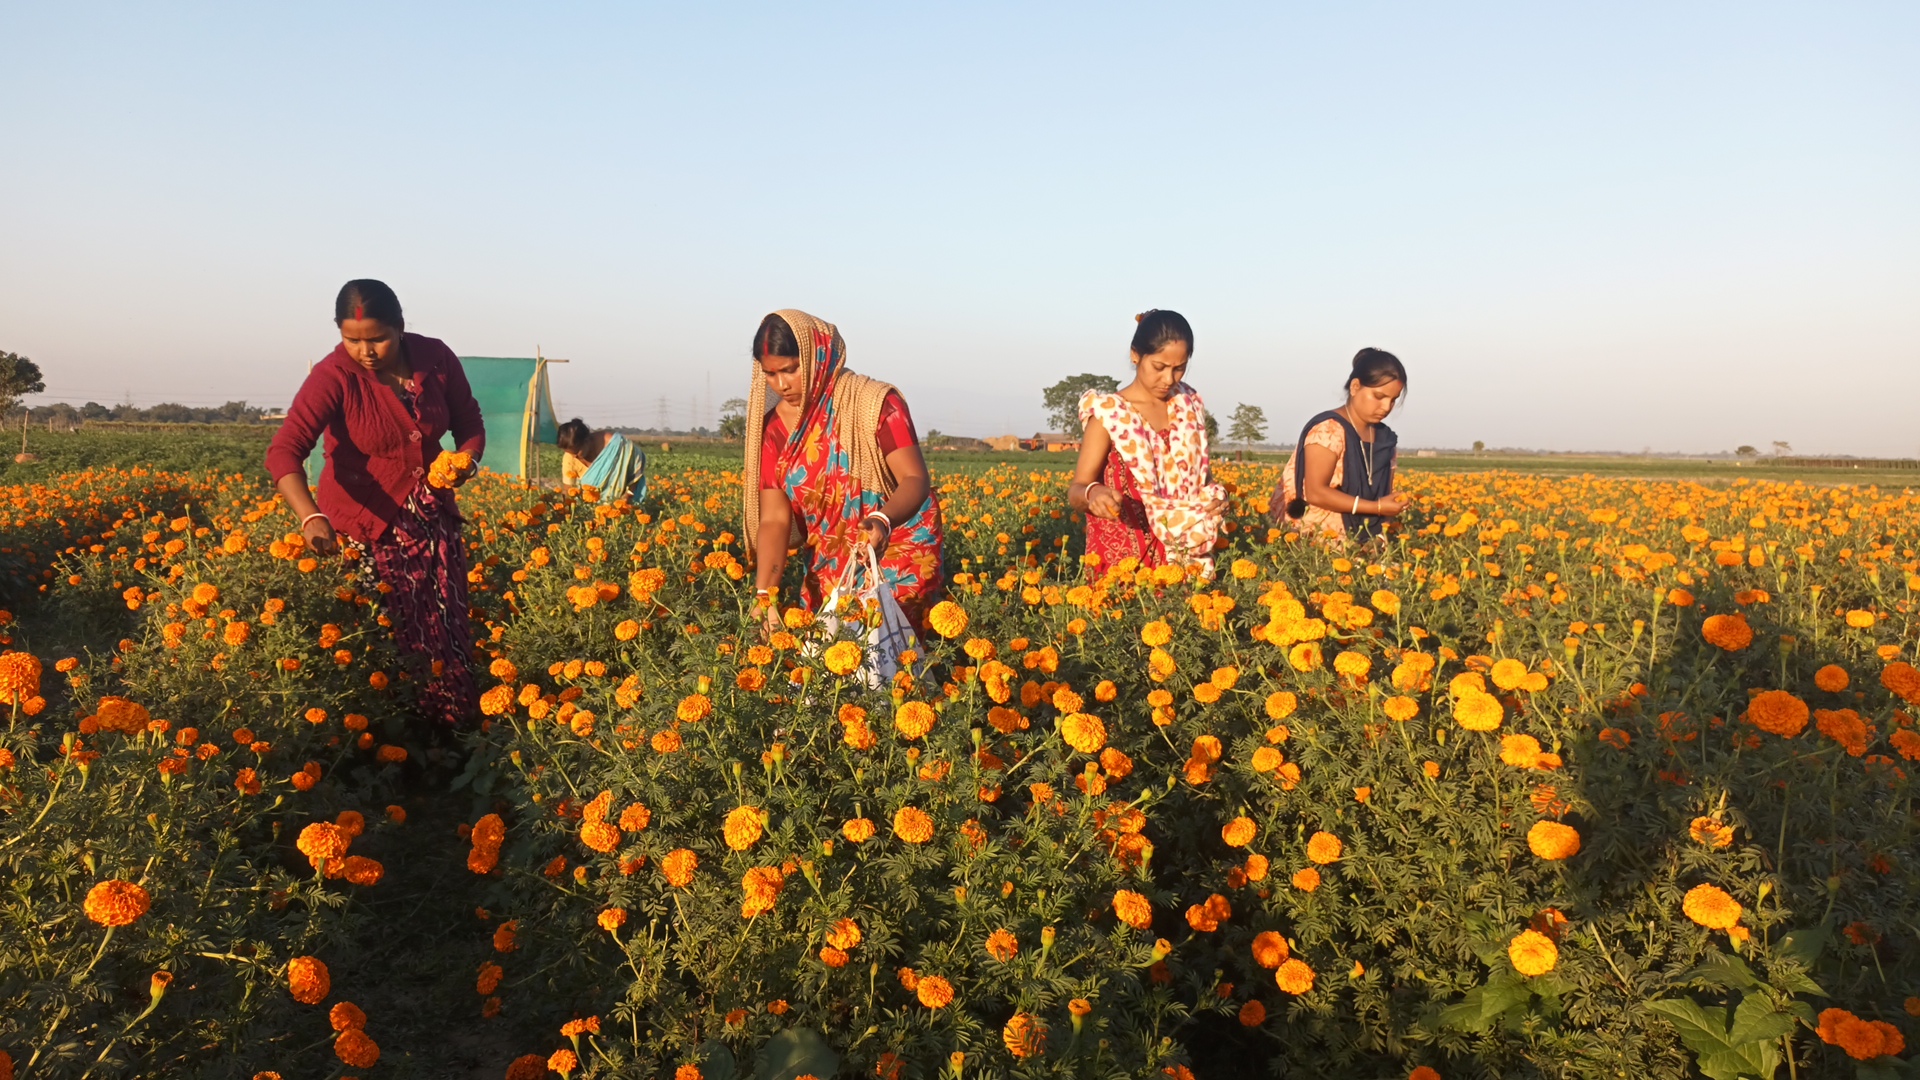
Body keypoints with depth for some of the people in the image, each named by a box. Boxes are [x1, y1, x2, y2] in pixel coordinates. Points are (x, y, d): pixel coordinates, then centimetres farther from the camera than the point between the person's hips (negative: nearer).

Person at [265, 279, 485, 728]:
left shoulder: (437, 358, -6)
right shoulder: (335, 376, -18)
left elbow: (470, 425, 7)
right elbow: (284, 452, -28)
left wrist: (465, 461, -15)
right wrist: (311, 516, -44)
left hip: (431, 512, 4)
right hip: (364, 521, -3)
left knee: (449, 630, 1)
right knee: (402, 635, -8)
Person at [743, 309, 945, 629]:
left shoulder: (875, 403, -13)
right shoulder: (773, 429, 0)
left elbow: (915, 479, -17)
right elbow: (774, 519, -5)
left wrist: (883, 520, -39)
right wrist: (765, 594, -20)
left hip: (897, 558, -4)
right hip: (828, 569, 4)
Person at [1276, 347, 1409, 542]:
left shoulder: (1385, 438, 9)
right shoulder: (1328, 430, -13)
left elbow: (1383, 493, 16)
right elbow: (1315, 493, -19)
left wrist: (1392, 506, -6)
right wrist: (1377, 507, -19)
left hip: (1352, 540, 7)